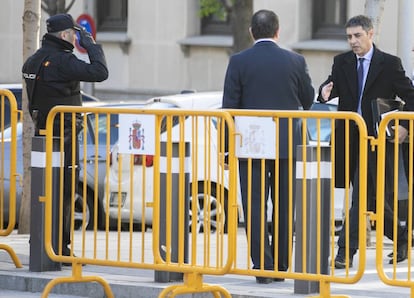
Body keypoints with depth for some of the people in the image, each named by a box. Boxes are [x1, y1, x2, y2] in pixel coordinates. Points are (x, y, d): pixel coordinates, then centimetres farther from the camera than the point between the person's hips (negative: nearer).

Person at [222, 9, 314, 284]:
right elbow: (308, 100, 10)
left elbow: (230, 106, -5)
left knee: (255, 208, 2)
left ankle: (263, 265, -4)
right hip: (288, 145, 2)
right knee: (285, 208, 11)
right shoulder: (295, 61, -1)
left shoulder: (239, 62, -5)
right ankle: (281, 266, 15)